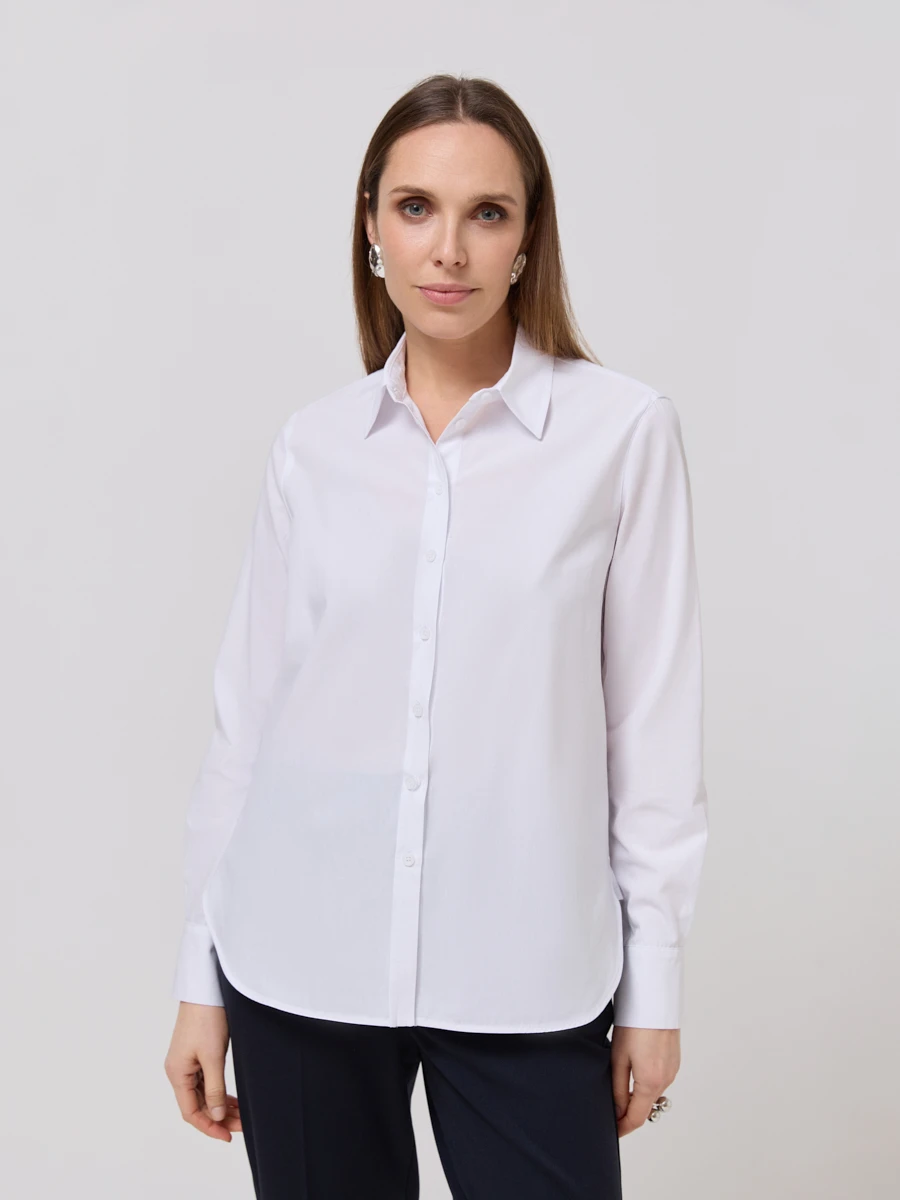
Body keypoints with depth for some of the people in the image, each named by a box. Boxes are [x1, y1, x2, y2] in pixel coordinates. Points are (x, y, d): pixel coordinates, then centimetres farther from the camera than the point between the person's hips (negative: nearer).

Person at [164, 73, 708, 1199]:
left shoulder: (623, 430, -4)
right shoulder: (313, 445, 3)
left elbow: (654, 718, -1)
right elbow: (246, 710, 6)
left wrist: (655, 984, 1)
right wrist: (200, 977, 7)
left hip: (526, 973, -2)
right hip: (302, 957, 2)